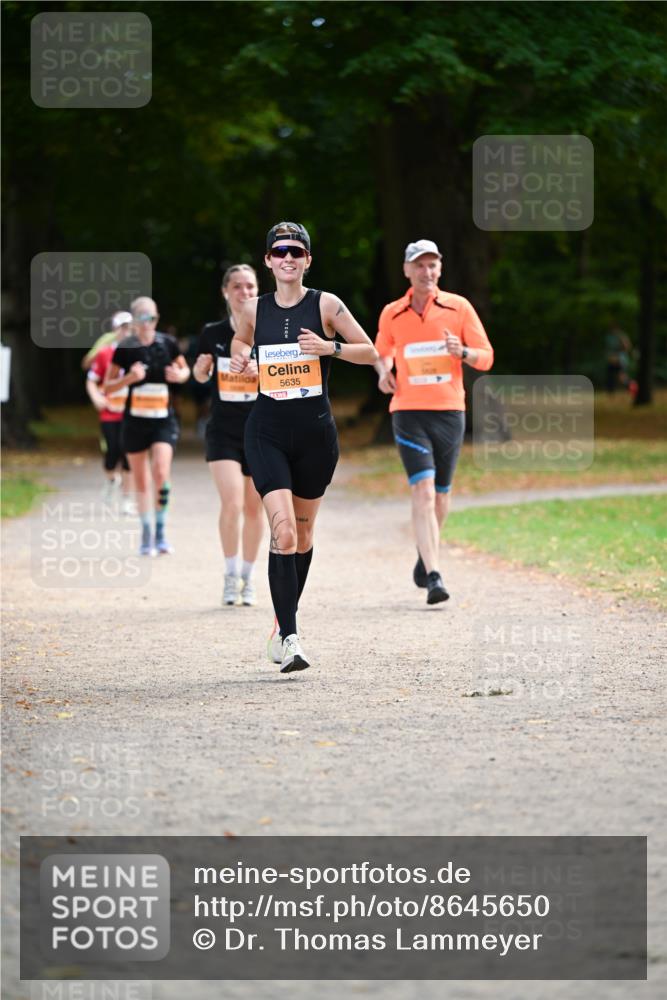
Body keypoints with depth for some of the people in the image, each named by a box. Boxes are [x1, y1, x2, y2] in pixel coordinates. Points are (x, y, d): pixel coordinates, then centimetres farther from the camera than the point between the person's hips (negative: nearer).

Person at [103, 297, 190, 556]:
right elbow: (107, 387, 0)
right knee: (141, 481, 7)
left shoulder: (167, 344, -3)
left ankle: (161, 531, -6)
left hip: (163, 420, -1)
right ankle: (146, 533, 21)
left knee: (161, 473, -18)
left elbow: (185, 370, 14)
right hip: (135, 421, 1)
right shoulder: (124, 349, -5)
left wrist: (179, 375, -10)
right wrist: (129, 378, -19)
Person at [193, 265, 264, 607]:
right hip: (223, 431, -1)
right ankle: (231, 576, -2)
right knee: (232, 502, -18)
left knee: (254, 507, 9)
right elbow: (200, 376, 13)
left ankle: (247, 578, 26)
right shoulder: (212, 334, -2)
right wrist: (201, 367, -10)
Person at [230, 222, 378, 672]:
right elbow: (241, 339, 25)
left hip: (316, 431, 1)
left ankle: (286, 623, 32)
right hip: (267, 432, -1)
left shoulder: (325, 305, -1)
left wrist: (330, 347, -15)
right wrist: (241, 356, 2)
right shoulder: (254, 309, 4)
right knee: (283, 531, -17)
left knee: (303, 534, 12)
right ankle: (289, 636, -17)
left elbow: (371, 353, 2)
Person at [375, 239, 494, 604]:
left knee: (440, 494, 11)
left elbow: (486, 357, 2)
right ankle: (433, 576, -22)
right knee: (423, 491, -16)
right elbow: (382, 352, 22)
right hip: (408, 412, -1)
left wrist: (462, 352, -19)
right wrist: (384, 371, -1)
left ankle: (426, 553, 39)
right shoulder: (392, 314, 5)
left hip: (449, 411, 1)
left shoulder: (459, 307, 2)